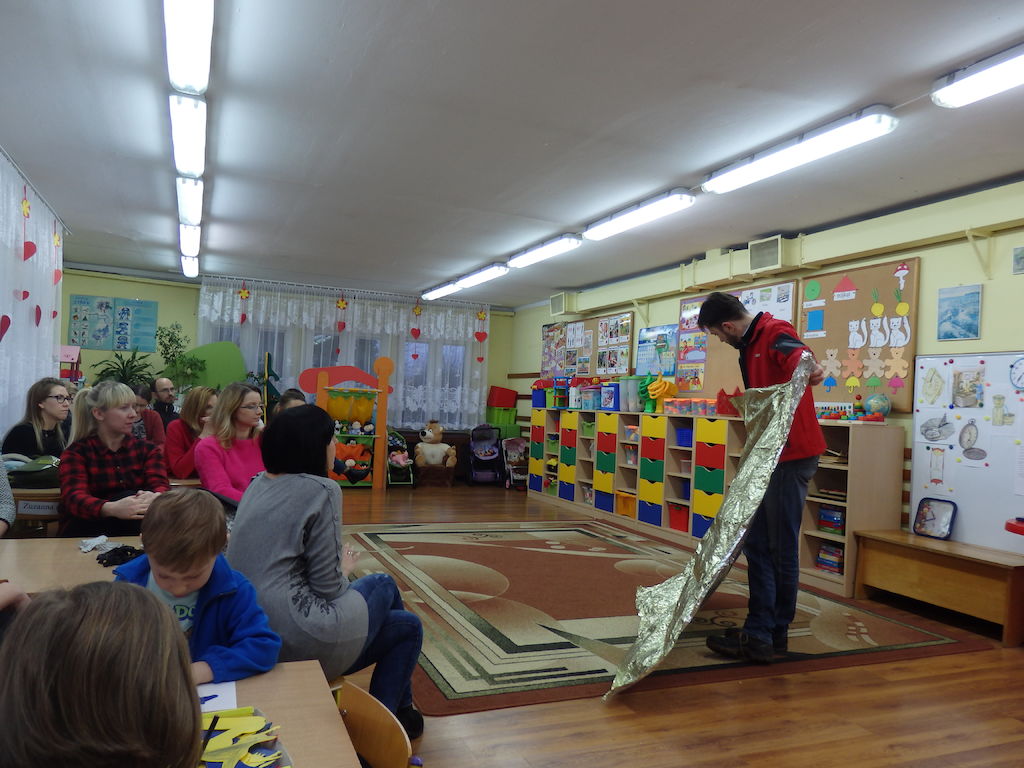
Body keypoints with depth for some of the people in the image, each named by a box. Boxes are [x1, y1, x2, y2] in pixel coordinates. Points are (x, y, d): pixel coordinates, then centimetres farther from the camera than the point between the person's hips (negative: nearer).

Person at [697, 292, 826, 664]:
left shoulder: (775, 333, -14)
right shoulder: (750, 343, 17)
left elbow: (795, 354, -37)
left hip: (791, 455, -10)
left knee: (781, 549, -1)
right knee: (757, 545, 11)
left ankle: (771, 634, 8)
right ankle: (760, 632, 18)